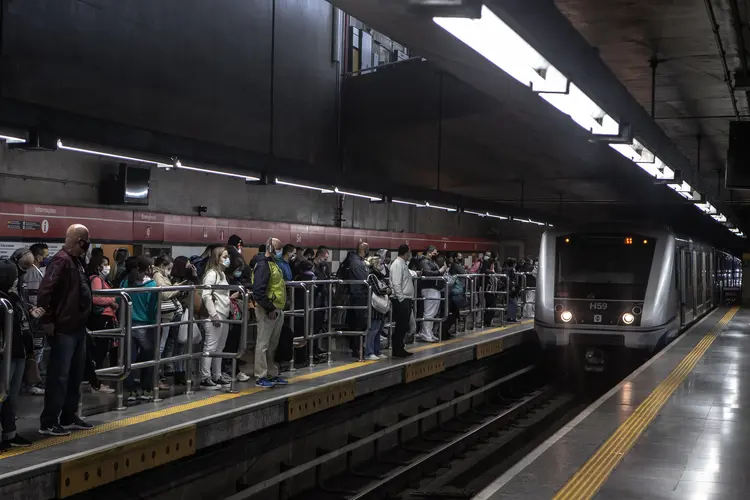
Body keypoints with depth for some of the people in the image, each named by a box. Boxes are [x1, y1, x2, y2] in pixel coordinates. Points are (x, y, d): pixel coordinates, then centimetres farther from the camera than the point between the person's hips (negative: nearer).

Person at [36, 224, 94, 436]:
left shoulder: (77, 261, 15)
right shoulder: (62, 260, -16)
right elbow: (46, 286, -29)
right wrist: (43, 310, -33)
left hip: (78, 327, 10)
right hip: (63, 328, -10)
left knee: (75, 376, 15)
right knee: (59, 376, -5)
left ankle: (69, 417, 25)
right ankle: (48, 423, 1)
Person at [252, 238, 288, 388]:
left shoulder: (274, 264, 18)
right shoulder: (263, 266, -14)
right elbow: (258, 291, -23)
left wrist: (280, 308, 16)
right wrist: (270, 308, -21)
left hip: (277, 310, 10)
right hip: (267, 311, -10)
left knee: (273, 345, 15)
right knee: (263, 344, -4)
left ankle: (272, 374, 24)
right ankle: (260, 377, 0)